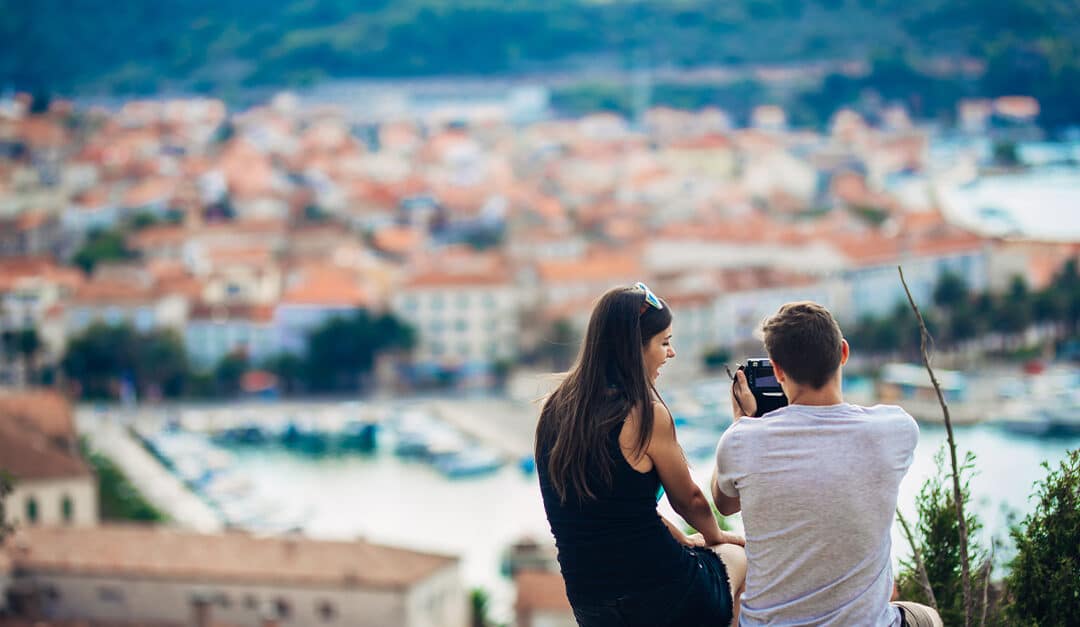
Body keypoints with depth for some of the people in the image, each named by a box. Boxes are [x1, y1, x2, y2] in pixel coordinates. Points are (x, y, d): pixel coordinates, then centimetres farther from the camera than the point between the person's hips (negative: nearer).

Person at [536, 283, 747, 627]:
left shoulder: (555, 409, 3)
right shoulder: (646, 414, -17)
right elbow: (688, 500, 0)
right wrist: (715, 537, 21)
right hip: (659, 596, -6)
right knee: (741, 554, 26)